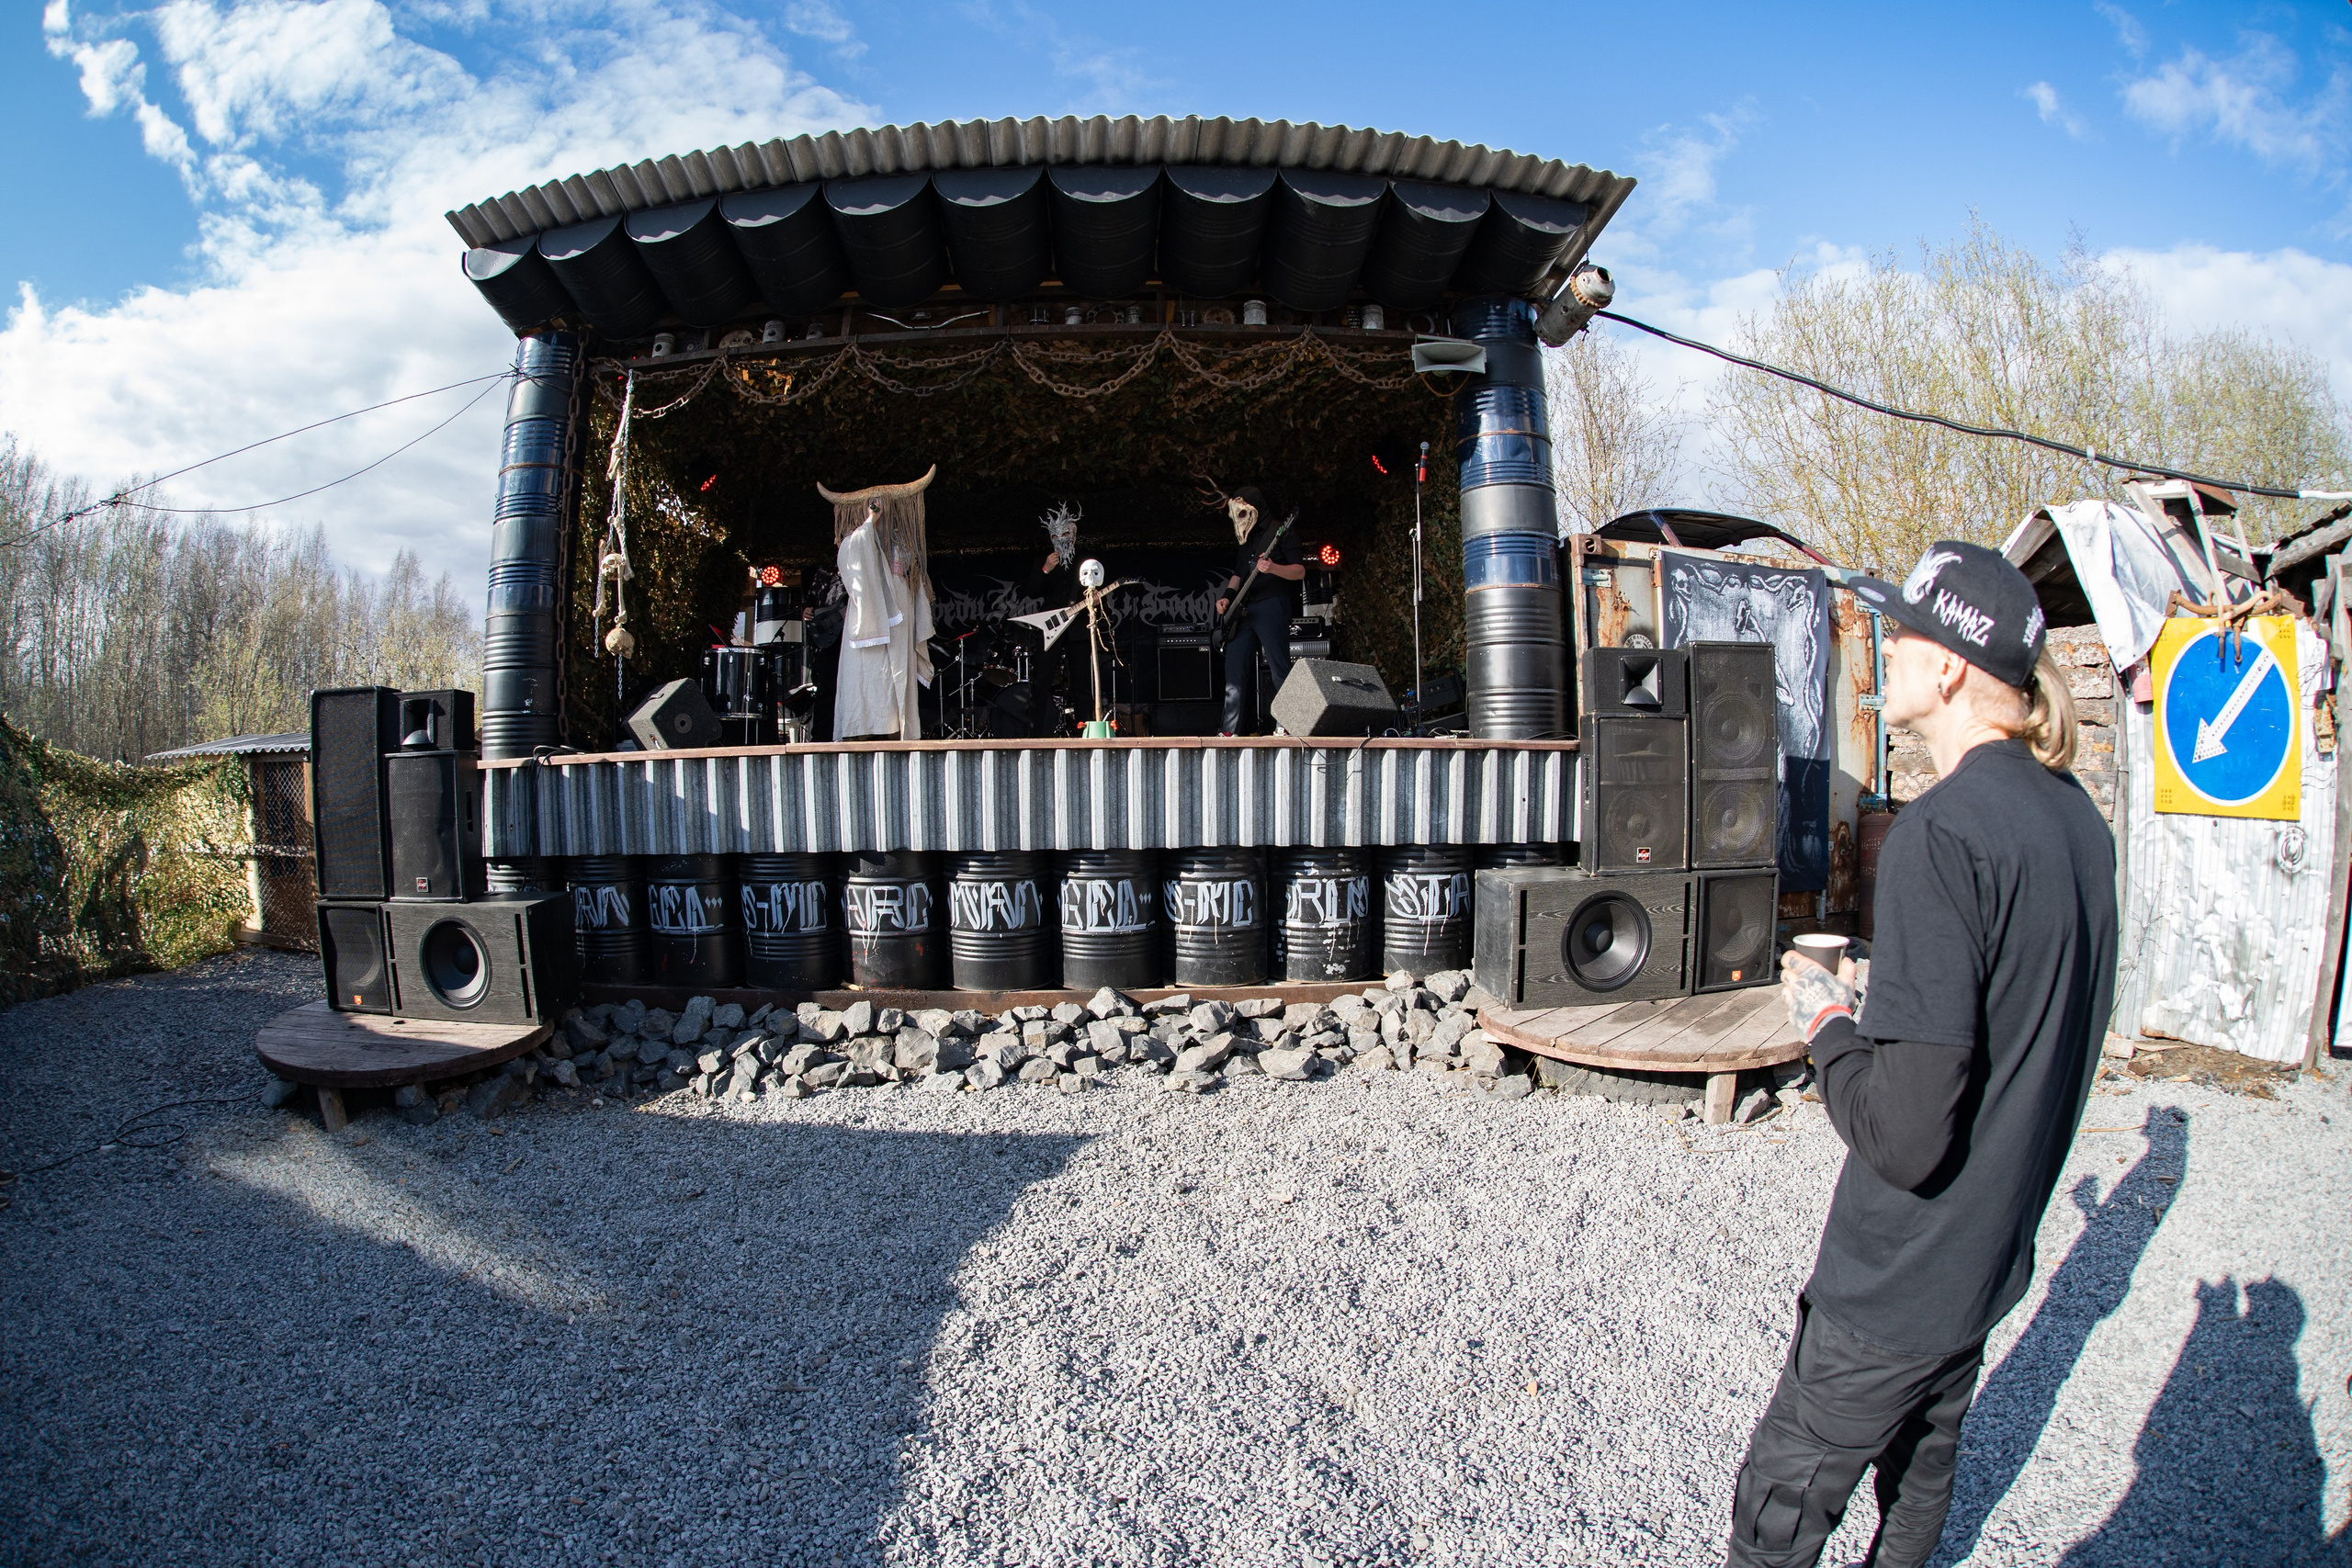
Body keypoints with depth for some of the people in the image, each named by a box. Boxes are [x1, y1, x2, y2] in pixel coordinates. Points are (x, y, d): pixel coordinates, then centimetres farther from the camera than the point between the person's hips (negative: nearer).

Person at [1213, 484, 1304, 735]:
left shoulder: (1278, 532, -4)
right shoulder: (1242, 536, 19)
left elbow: (1300, 571, -10)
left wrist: (1273, 568, -28)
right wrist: (1227, 596, 10)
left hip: (1271, 606, -8)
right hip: (1243, 609, 8)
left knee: (1279, 669, -8)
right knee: (1234, 667, 3)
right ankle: (1230, 731, 5)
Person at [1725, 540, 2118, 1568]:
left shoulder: (1942, 834, -27)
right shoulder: (2078, 817, -1)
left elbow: (1906, 1134, -28)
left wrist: (1827, 1022, -13)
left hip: (1900, 1286, -8)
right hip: (1996, 1250, 8)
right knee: (1922, 1474, 28)